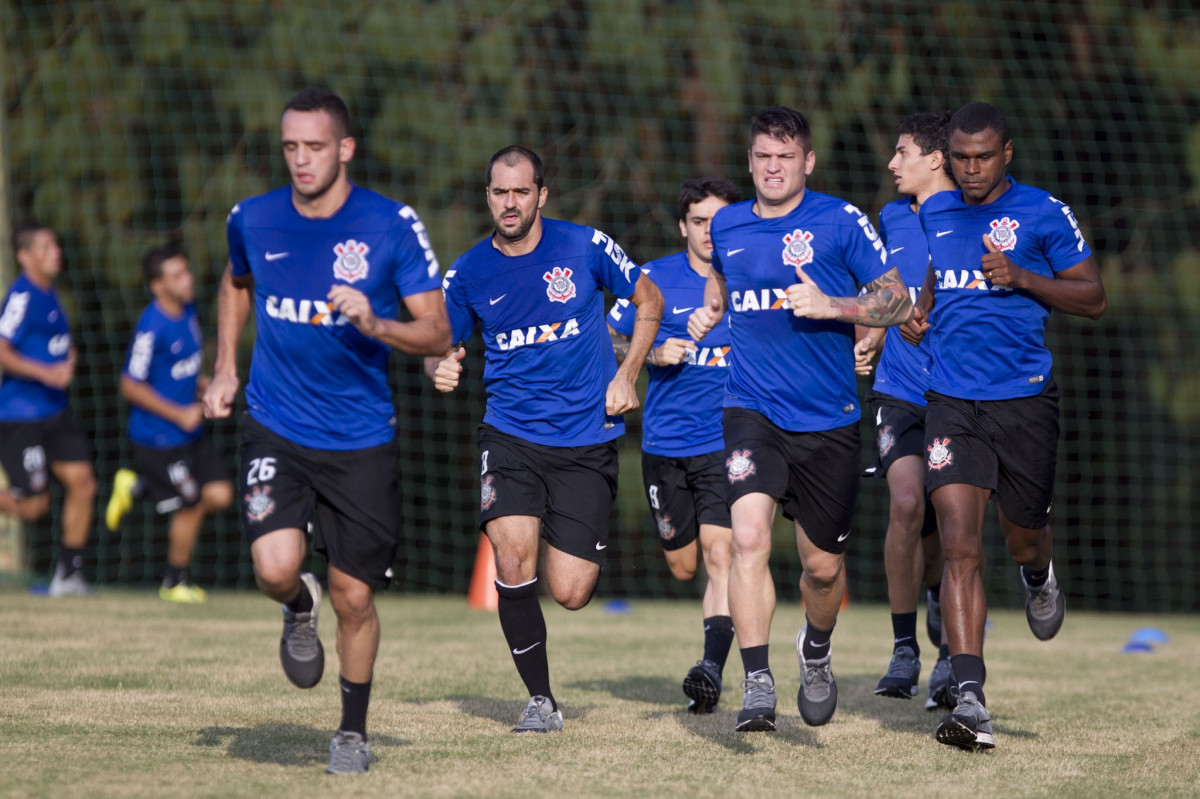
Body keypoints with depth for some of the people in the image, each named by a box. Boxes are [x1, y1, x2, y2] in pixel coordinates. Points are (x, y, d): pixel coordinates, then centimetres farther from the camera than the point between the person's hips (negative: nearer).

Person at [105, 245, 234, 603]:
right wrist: (180, 414, -18)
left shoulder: (187, 309, 3)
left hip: (191, 429, 8)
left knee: (220, 495, 4)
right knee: (191, 506, 0)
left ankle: (137, 487, 22)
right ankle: (175, 583, 22)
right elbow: (131, 386, -20)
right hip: (160, 436, -8)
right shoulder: (151, 328, -23)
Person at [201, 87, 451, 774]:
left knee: (355, 599, 2)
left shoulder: (393, 226, -10)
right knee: (276, 568, -21)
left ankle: (354, 731, 25)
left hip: (362, 439, -1)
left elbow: (438, 334, -10)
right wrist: (227, 368, 14)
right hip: (276, 428, 1)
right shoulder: (253, 220, -1)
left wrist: (375, 325, -28)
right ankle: (299, 608, 17)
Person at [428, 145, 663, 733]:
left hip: (587, 440, -1)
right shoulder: (468, 273, 0)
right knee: (513, 561, -22)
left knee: (570, 594, -6)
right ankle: (540, 700, -5)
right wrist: (440, 369, -14)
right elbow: (436, 346, 10)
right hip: (510, 436, 1)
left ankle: (590, 549, 35)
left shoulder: (585, 247, -3)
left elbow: (648, 299, 11)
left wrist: (626, 376, 1)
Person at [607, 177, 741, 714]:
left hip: (729, 443, -2)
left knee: (719, 555, -18)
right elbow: (609, 343, 8)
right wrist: (653, 354, -9)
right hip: (665, 443, 2)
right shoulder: (654, 280, 2)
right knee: (683, 567, 10)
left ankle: (713, 667, -24)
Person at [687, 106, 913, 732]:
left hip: (828, 419, -1)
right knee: (749, 535, -22)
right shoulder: (726, 226, 7)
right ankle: (757, 686, -22)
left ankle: (816, 651, 41)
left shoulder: (841, 222, -4)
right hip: (751, 410, 1)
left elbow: (898, 301, -2)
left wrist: (831, 307, -15)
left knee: (822, 564, 8)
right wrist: (708, 313, 14)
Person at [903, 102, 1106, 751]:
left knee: (1024, 535, 13)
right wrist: (920, 313, 10)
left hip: (1025, 399, -2)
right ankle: (970, 699, -19)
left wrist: (1021, 277, -15)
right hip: (952, 403, 2)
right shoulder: (934, 214, 11)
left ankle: (1040, 579, 54)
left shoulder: (1043, 214, -3)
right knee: (960, 546, -12)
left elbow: (1092, 298, -1)